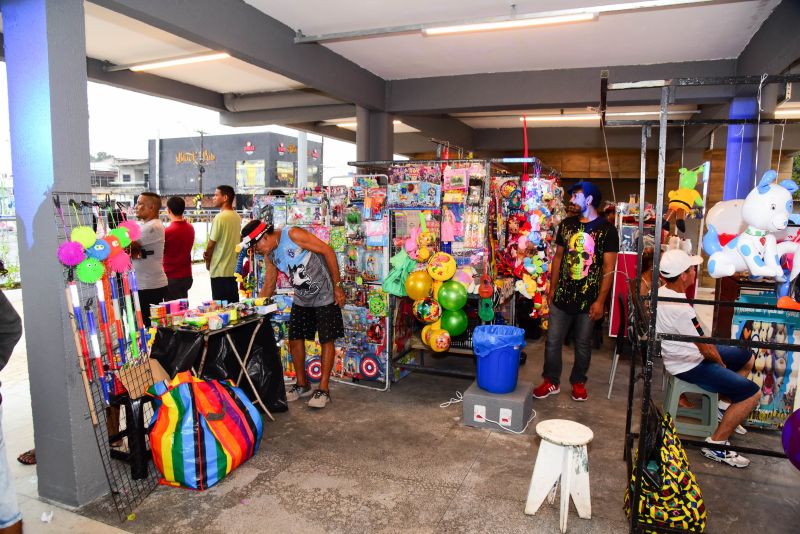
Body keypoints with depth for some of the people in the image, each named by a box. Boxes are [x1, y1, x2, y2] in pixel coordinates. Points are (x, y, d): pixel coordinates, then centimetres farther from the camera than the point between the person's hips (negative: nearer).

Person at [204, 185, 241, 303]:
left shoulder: (220, 217, -15)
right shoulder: (237, 217, 7)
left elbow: (211, 243, -10)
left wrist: (207, 262, 6)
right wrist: (209, 253, 4)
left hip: (219, 270, -7)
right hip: (233, 268, 7)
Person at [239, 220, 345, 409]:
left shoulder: (293, 234, -21)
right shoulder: (269, 255, 2)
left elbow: (327, 251, -21)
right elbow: (269, 285, 10)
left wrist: (337, 286, -20)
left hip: (324, 296, -7)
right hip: (301, 299, 8)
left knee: (326, 341, -1)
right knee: (295, 340, 9)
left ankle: (323, 390, 8)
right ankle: (302, 384, 26)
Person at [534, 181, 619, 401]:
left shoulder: (606, 229, -7)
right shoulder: (567, 224, 5)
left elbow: (609, 267, -8)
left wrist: (600, 300, -12)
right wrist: (552, 288, 9)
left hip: (588, 299, -3)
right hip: (563, 296, 3)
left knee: (583, 344, 11)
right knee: (553, 341, 6)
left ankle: (578, 382, 29)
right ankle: (551, 382, 21)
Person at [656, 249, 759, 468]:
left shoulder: (661, 292, -3)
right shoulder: (680, 309, -32)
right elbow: (707, 350, -20)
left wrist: (712, 350, 2)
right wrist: (722, 364, 0)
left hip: (688, 351, 10)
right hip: (690, 366, -10)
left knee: (747, 358, 23)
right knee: (752, 393, -11)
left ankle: (726, 408, 30)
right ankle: (716, 444, -2)